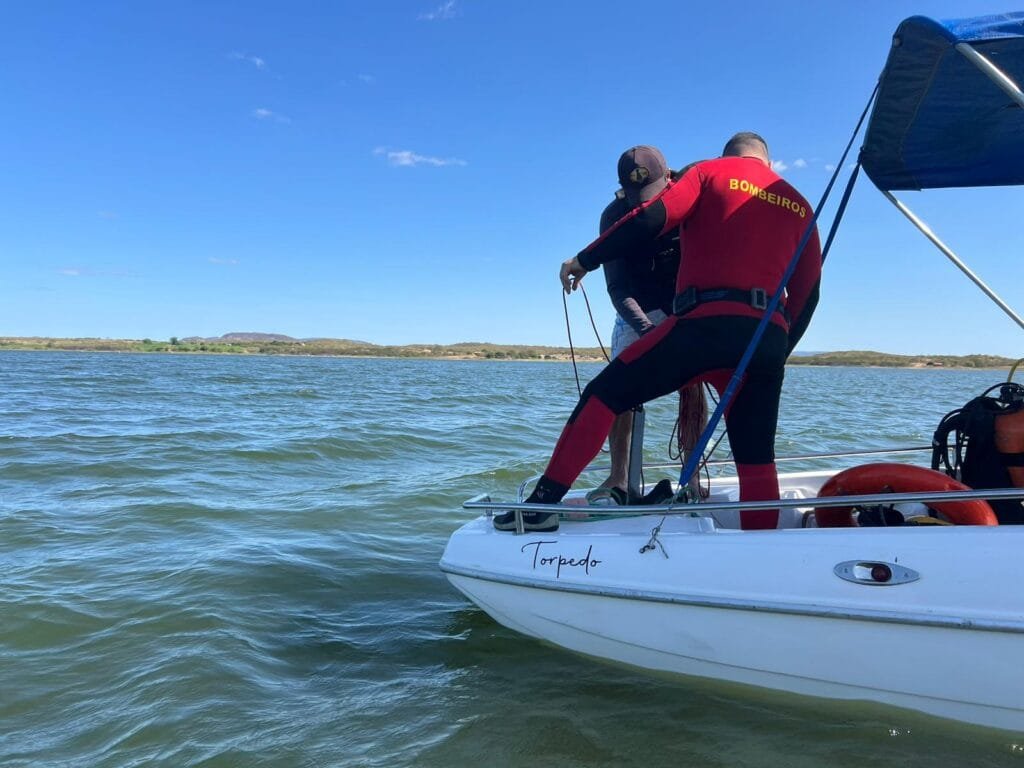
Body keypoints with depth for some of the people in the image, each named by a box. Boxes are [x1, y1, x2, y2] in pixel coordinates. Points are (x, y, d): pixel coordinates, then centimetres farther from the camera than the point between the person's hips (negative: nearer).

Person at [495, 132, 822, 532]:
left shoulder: (711, 172, 14)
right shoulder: (798, 204, 25)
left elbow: (651, 219, -3)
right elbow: (808, 292, 21)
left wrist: (584, 260, 4)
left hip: (706, 321, -4)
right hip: (769, 337, 5)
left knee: (603, 394, 2)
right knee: (757, 463, 12)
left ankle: (542, 504, -3)